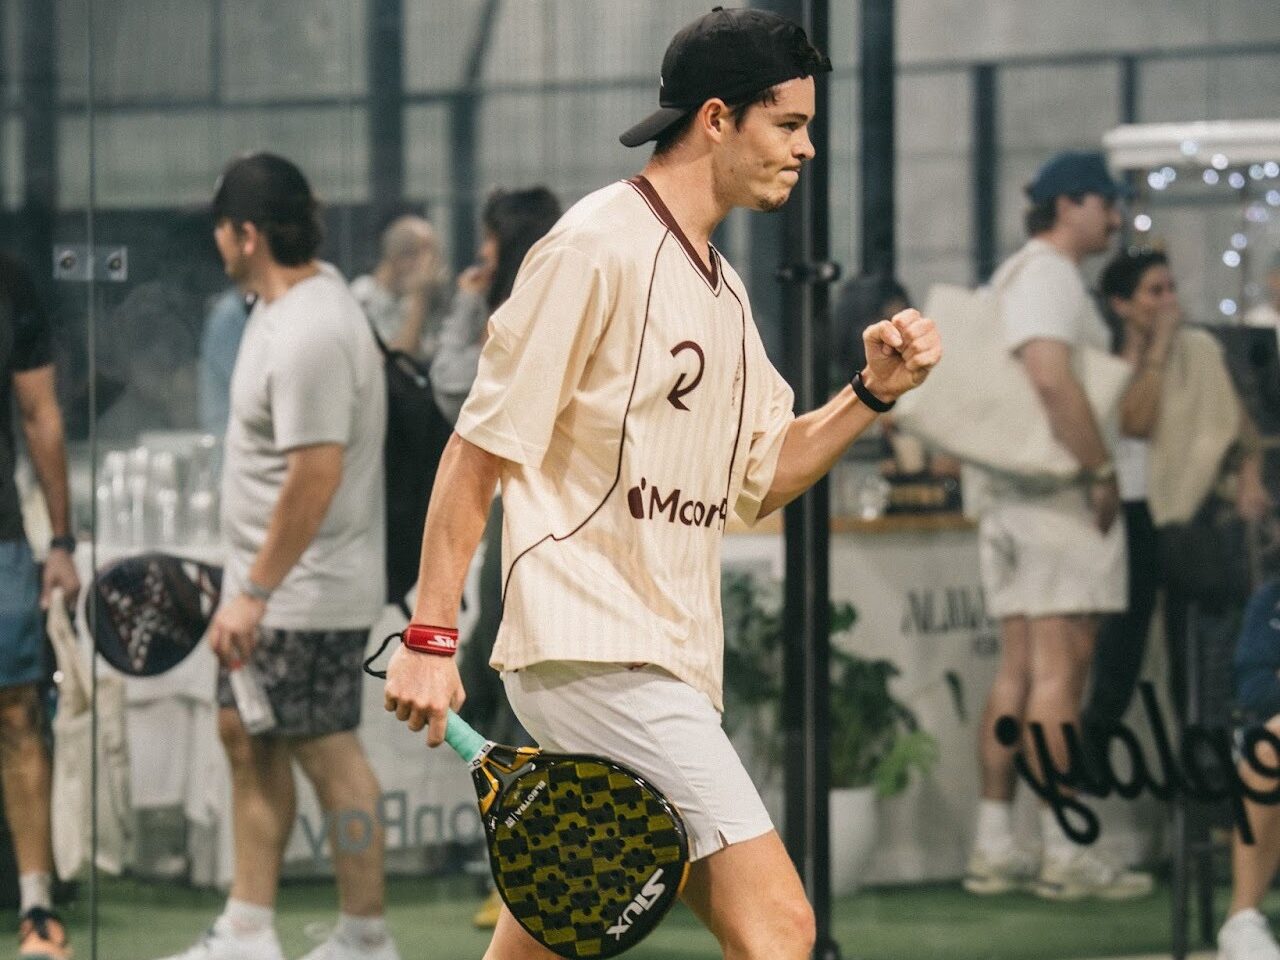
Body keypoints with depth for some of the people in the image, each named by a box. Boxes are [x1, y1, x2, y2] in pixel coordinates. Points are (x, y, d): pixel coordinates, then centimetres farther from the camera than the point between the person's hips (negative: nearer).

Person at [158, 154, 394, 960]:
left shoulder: (309, 335, -24)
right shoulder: (298, 297, 10)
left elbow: (315, 475, -29)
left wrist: (255, 592, -26)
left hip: (310, 596, -11)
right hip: (266, 588, 11)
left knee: (330, 755, -1)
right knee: (248, 741, 13)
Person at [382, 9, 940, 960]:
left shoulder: (722, 285, 17)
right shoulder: (597, 246, -10)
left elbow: (763, 476, 23)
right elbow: (482, 447, -10)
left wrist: (875, 391, 7)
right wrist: (430, 635, -13)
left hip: (668, 663, 9)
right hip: (595, 654, -9)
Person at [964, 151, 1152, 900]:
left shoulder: (1013, 277, 21)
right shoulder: (1050, 275, -11)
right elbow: (1052, 376, -25)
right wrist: (1103, 471, -21)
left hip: (1013, 494, 10)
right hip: (1060, 497, -10)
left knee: (1020, 669, 9)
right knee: (1061, 670, -9)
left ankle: (995, 847, 9)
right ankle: (1063, 853, -10)